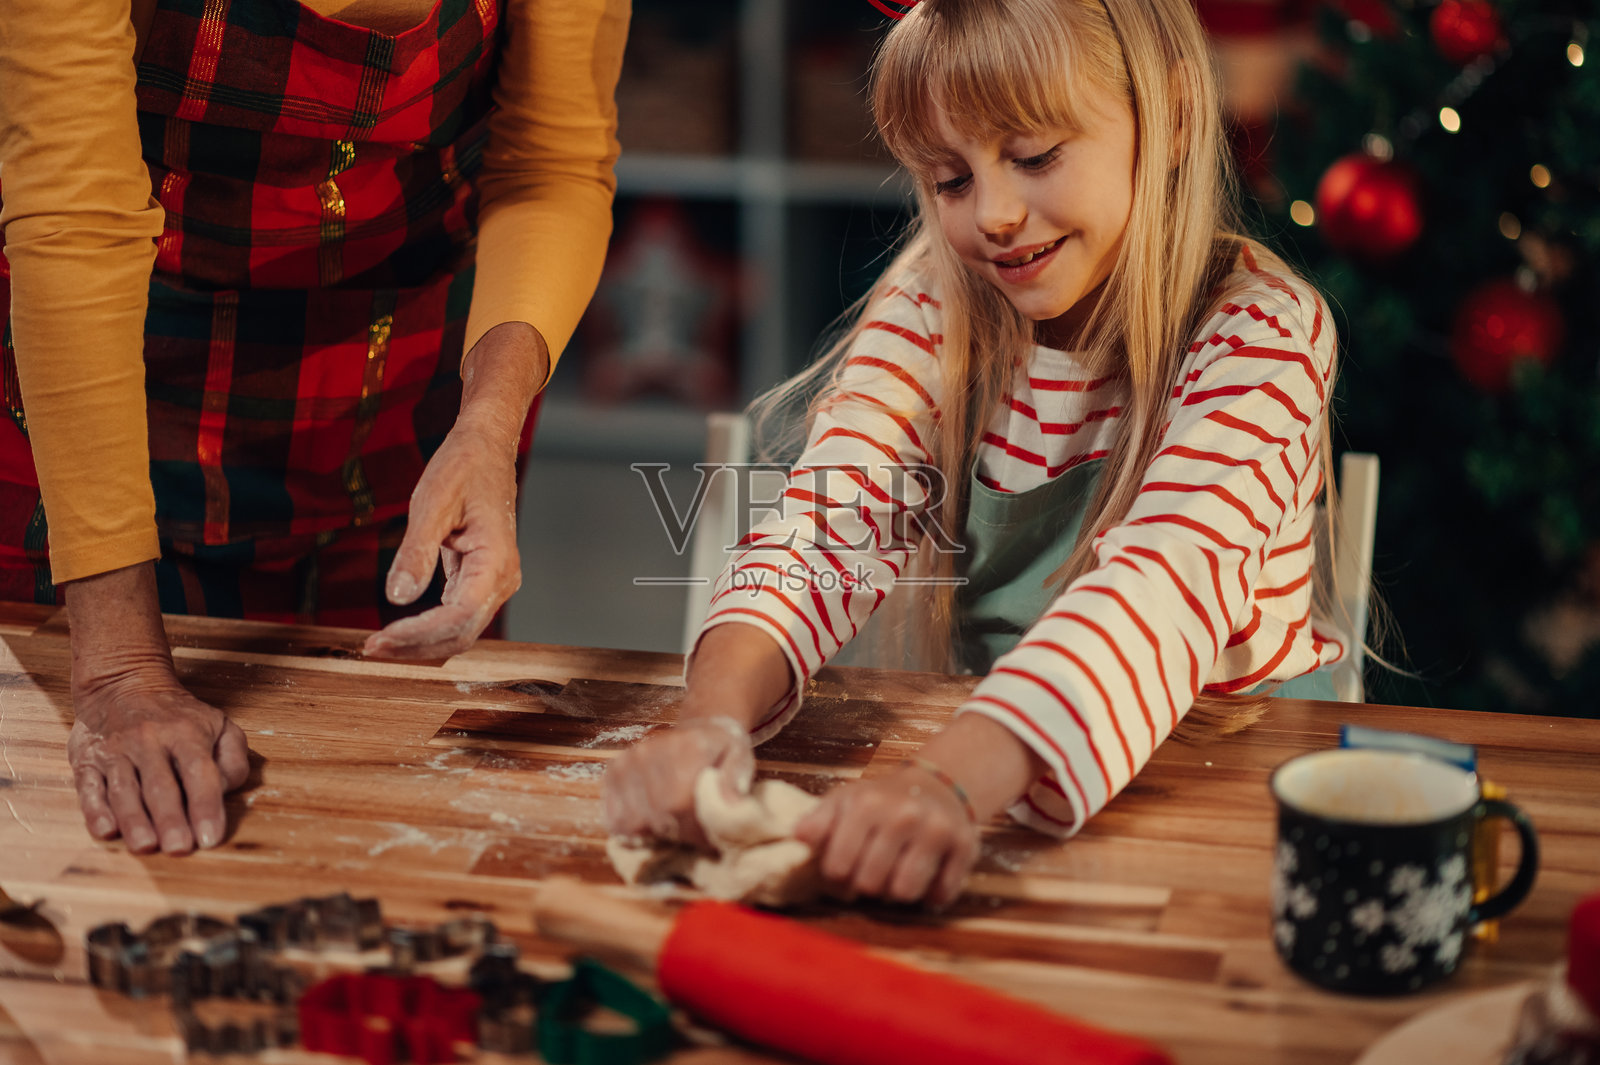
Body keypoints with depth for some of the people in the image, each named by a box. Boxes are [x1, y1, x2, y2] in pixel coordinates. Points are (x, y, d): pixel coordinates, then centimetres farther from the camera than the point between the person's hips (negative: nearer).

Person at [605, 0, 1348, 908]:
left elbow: (1168, 584, -33)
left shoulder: (1263, 331, -16)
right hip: (988, 753, 2)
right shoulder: (933, 314, -4)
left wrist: (950, 786, -50)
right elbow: (829, 527, -17)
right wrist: (716, 720, -39)